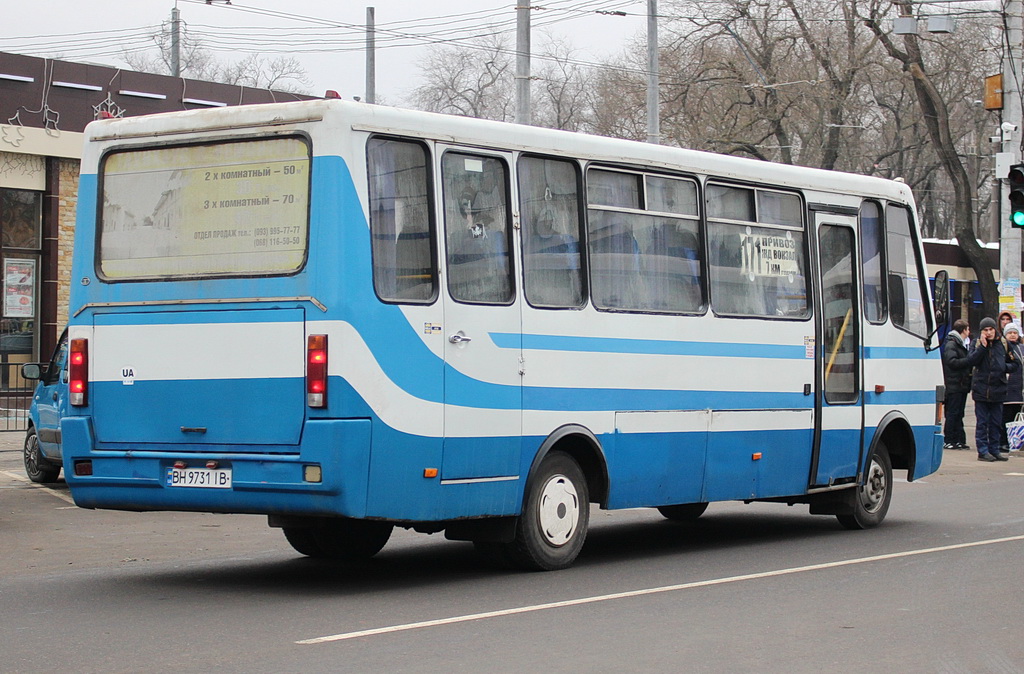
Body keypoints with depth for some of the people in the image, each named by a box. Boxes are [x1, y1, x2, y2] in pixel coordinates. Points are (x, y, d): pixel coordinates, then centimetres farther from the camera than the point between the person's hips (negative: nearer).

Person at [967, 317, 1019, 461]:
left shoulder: (1002, 344, 7)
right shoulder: (978, 344, 2)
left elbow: (1015, 364, 13)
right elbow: (970, 361, -13)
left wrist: (1005, 367, -6)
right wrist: (982, 347, -18)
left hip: (998, 389, 3)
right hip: (981, 389, -3)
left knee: (996, 422, 8)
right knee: (982, 423, -1)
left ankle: (994, 450, 16)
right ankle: (983, 451, 2)